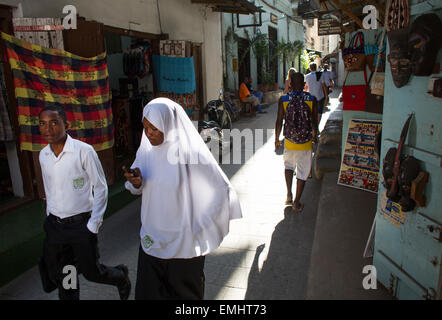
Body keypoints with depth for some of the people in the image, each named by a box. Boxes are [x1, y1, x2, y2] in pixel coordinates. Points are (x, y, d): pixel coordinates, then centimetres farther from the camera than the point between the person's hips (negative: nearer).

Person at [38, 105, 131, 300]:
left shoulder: (84, 151, -17)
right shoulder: (43, 155, 2)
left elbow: (101, 188, -11)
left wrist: (93, 225, -12)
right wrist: (50, 218, 15)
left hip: (81, 224, -5)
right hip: (54, 225, 5)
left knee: (91, 272, 7)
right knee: (57, 275, 13)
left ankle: (121, 276, 37)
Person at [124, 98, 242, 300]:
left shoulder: (191, 153, -20)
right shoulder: (147, 149, -3)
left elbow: (222, 190, -14)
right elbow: (138, 189, 10)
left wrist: (200, 230, -11)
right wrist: (136, 182, -14)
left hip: (184, 243, -4)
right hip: (151, 238, 5)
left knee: (184, 293, 16)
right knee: (147, 291, 15)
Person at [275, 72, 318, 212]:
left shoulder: (283, 100, -7)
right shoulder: (312, 100, -6)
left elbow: (279, 122, -4)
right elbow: (314, 122, -1)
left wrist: (277, 140, 8)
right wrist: (314, 136, 17)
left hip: (289, 142, 1)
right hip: (306, 143, -1)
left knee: (288, 165, 25)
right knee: (302, 172, 10)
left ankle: (289, 195, 21)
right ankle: (296, 203, 16)